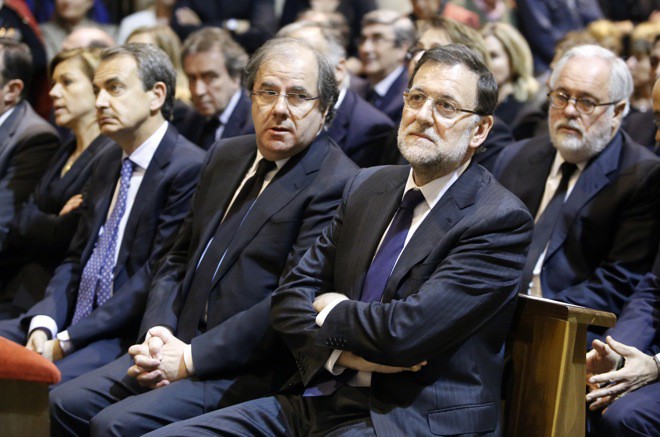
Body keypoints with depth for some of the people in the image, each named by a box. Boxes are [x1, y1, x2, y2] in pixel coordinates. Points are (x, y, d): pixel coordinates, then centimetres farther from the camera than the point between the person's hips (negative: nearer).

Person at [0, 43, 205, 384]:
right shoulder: (108, 162, 17)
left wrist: (65, 341, -16)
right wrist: (43, 325, -3)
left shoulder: (190, 169, -11)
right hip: (72, 321, 8)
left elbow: (157, 277, -16)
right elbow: (76, 258, 16)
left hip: (127, 336, -8)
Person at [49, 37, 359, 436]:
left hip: (251, 372, -8)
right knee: (68, 403, -7)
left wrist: (190, 358, -18)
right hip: (182, 346, 8)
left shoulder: (336, 185, -12)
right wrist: (158, 333, -1)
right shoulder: (225, 156, 15)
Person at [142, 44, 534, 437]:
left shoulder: (502, 222, -10)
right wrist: (343, 353, -9)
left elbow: (404, 329, -20)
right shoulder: (368, 186, 14)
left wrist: (332, 312, 0)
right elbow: (292, 294, 10)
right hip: (318, 401, 7)